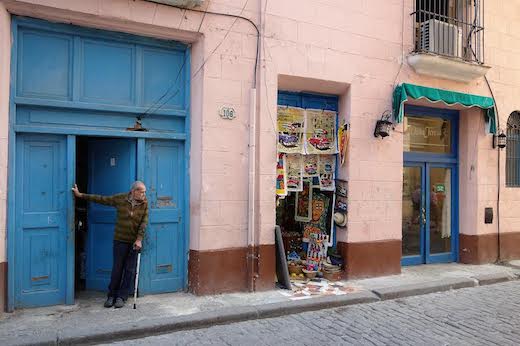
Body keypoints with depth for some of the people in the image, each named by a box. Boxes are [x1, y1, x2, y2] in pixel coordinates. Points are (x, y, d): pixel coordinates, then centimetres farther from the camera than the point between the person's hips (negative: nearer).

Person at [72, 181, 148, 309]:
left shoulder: (144, 204, -5)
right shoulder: (120, 199, -5)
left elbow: (144, 223, -10)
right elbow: (101, 199, 1)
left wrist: (139, 239, -18)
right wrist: (80, 195, 2)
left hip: (135, 241, 0)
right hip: (120, 240, 0)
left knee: (130, 270, 5)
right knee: (117, 268, 6)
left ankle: (121, 297, 17)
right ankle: (111, 296, 21)